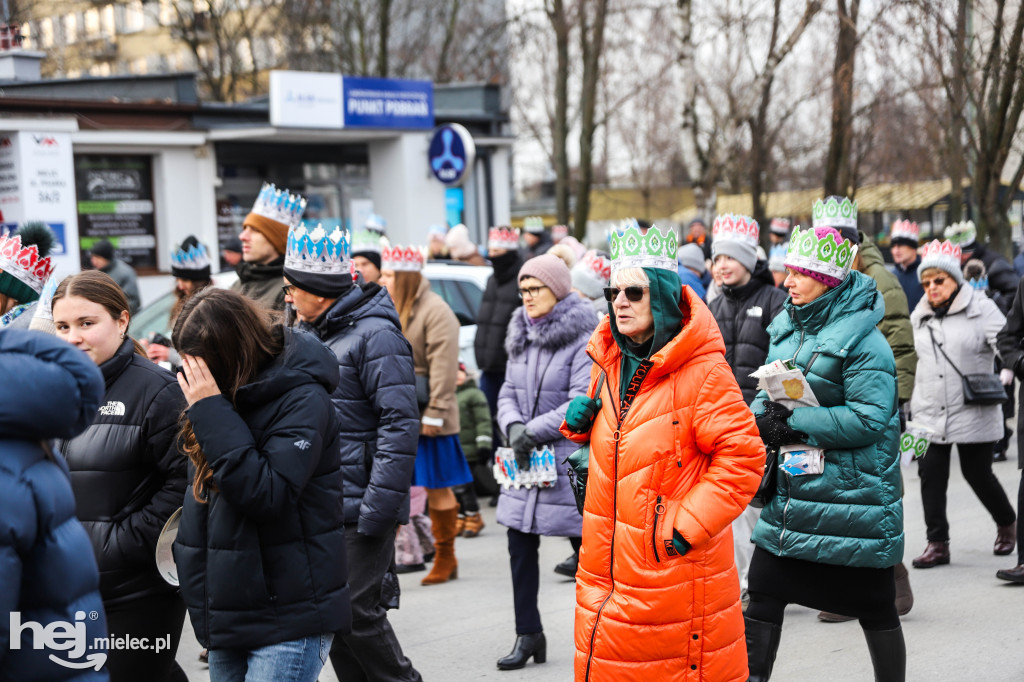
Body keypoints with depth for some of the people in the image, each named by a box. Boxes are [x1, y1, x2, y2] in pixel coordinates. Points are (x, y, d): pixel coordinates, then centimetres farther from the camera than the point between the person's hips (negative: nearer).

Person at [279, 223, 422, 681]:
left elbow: (399, 426, -19)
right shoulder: (313, 335, 14)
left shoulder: (375, 335, -14)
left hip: (357, 508, -8)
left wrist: (377, 510, -23)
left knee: (354, 611, -6)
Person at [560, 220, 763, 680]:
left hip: (676, 565, -7)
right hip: (609, 565, 7)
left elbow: (742, 457, -18)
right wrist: (580, 421, 4)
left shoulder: (703, 370, -15)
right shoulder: (609, 360, 8)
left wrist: (689, 525, -20)